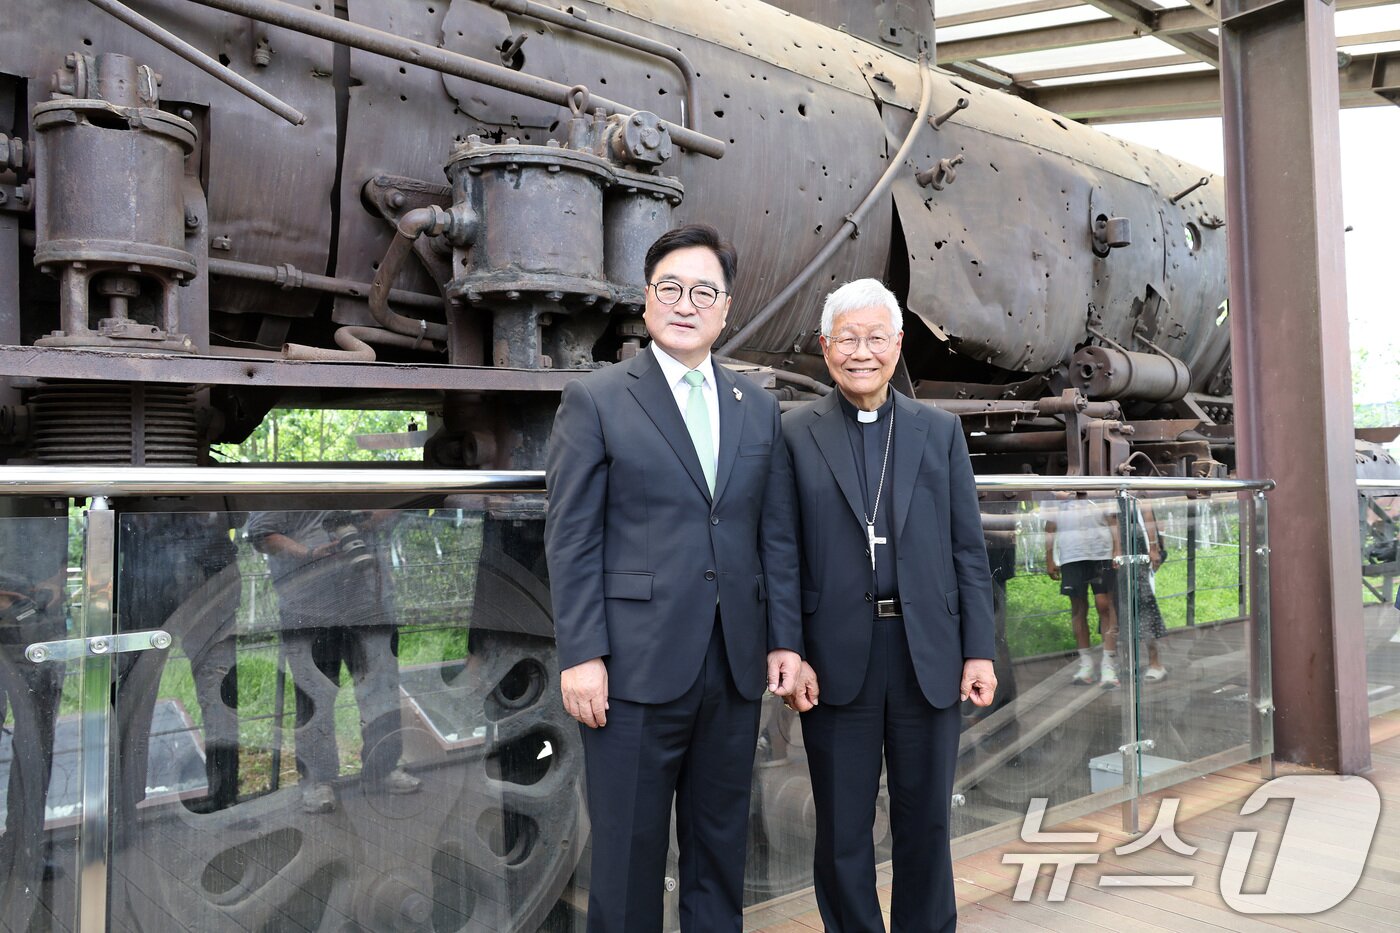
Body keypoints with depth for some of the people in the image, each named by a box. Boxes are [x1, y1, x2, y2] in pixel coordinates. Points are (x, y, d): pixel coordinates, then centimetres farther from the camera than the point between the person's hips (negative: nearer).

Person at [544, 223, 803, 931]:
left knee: (720, 845, 17)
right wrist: (581, 655, -11)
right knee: (629, 850, 8)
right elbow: (570, 538, -5)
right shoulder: (596, 400, -1)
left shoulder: (758, 408, 11)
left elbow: (777, 535, 11)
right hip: (638, 665, -4)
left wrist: (784, 638, 6)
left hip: (736, 665, 4)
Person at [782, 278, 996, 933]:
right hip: (836, 658, -2)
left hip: (928, 654, 2)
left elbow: (968, 551, 6)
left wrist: (980, 650, 1)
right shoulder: (795, 434, 1)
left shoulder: (940, 431, 8)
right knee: (842, 829, 11)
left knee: (925, 821, 15)